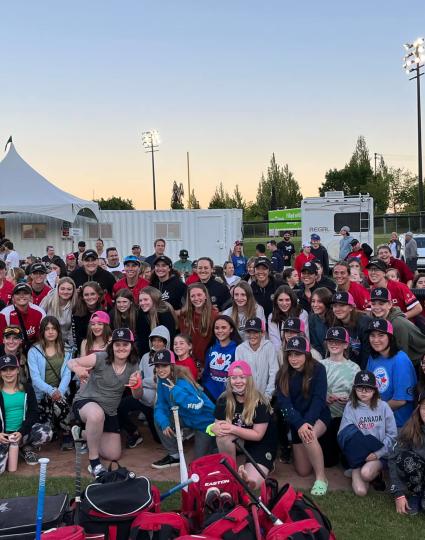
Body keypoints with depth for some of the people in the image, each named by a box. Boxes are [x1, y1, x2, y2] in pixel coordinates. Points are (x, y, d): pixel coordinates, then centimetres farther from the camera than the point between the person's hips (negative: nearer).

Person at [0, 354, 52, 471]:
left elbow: (33, 414, -1)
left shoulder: (27, 388, 3)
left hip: (24, 432, 1)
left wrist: (21, 432, -16)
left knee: (47, 432, -30)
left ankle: (26, 448, 4)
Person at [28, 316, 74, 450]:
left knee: (60, 403, -33)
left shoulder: (66, 350, 10)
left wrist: (60, 391, -18)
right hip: (42, 393, -1)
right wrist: (51, 391, -22)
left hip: (61, 391, 2)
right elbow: (35, 377, -7)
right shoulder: (34, 351, 1)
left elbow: (67, 374, 1)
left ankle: (67, 436, -7)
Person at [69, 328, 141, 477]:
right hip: (85, 402, -5)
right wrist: (77, 369, -39)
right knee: (97, 414, -43)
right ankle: (94, 462, -22)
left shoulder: (133, 366, -6)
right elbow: (70, 362, -14)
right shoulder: (100, 358, -19)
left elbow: (137, 396, -1)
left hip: (110, 412, 6)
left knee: (114, 455, 8)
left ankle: (83, 434, 36)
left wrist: (136, 385, -26)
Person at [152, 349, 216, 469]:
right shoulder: (162, 381, -7)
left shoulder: (182, 383, -30)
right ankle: (174, 456, 6)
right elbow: (160, 406, -6)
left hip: (205, 422, -7)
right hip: (187, 418, 7)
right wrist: (164, 423, -24)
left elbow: (197, 406, -42)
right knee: (159, 420, -9)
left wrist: (176, 390, -42)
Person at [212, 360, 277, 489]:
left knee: (251, 483, -28)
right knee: (223, 435, -29)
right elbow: (218, 424, -7)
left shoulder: (259, 402, -20)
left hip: (261, 446, -6)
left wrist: (233, 429, -34)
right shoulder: (223, 400, -8)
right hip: (238, 442, 6)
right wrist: (214, 427, -33)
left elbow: (258, 435, -21)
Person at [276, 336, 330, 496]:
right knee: (303, 471, 4)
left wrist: (307, 422, -33)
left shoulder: (318, 369, -14)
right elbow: (284, 403, -15)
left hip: (318, 416, -3)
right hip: (296, 421, 3)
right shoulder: (283, 374, -7)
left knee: (309, 435, -38)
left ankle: (321, 477, -21)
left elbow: (319, 399, -20)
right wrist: (299, 424, -30)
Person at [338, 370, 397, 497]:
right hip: (358, 452, 1)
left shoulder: (383, 407, 3)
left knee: (366, 473, -31)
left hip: (379, 454, 0)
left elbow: (392, 435, 0)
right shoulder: (350, 407, 2)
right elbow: (343, 434, -5)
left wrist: (378, 453, -11)